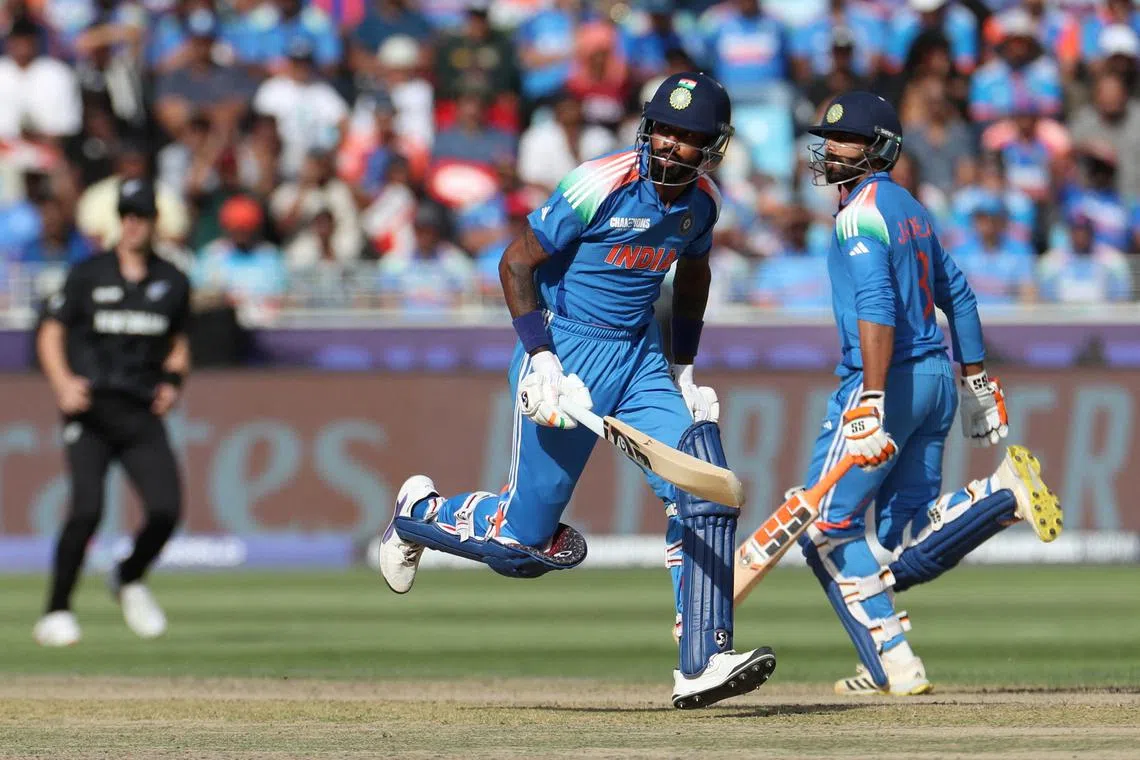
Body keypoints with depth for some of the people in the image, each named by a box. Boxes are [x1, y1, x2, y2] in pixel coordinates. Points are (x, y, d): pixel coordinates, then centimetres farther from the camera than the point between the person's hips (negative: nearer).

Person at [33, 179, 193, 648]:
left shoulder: (172, 282, 12)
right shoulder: (88, 275, 4)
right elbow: (51, 333, 5)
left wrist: (174, 380, 3)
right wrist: (63, 383, -11)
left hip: (143, 414, 3)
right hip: (90, 409, -3)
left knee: (166, 510, -11)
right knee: (87, 510, -17)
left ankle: (129, 579, 20)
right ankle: (57, 610, -4)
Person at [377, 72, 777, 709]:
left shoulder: (701, 201, 0)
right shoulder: (601, 186, -20)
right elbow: (517, 263, -15)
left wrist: (683, 369, 16)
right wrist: (540, 357, -22)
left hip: (640, 356, 6)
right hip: (567, 353, -6)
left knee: (706, 493, -11)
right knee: (524, 541, -2)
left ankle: (702, 665, -8)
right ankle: (419, 513, 30)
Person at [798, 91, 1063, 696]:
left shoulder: (860, 213, -10)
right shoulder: (910, 209, 19)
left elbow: (877, 308, -22)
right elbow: (957, 295, 26)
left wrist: (873, 403, -30)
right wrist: (978, 384, 32)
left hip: (890, 379, -9)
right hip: (937, 382, 9)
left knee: (828, 529, 1)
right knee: (906, 553, 6)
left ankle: (894, 664, -5)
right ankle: (1005, 492, -10)